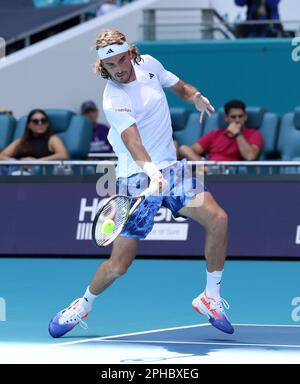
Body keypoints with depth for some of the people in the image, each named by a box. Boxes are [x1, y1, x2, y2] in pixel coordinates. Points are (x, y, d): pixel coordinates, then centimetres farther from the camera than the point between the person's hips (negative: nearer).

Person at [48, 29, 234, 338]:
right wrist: (150, 170, -52)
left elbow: (178, 86, 19)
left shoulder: (149, 64, 1)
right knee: (119, 264, -6)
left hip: (170, 167, 6)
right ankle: (84, 305, 25)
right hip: (137, 178, -6)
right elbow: (132, 139, -35)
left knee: (217, 219, -15)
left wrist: (195, 97, -4)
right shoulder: (114, 100, -20)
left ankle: (211, 297, 3)